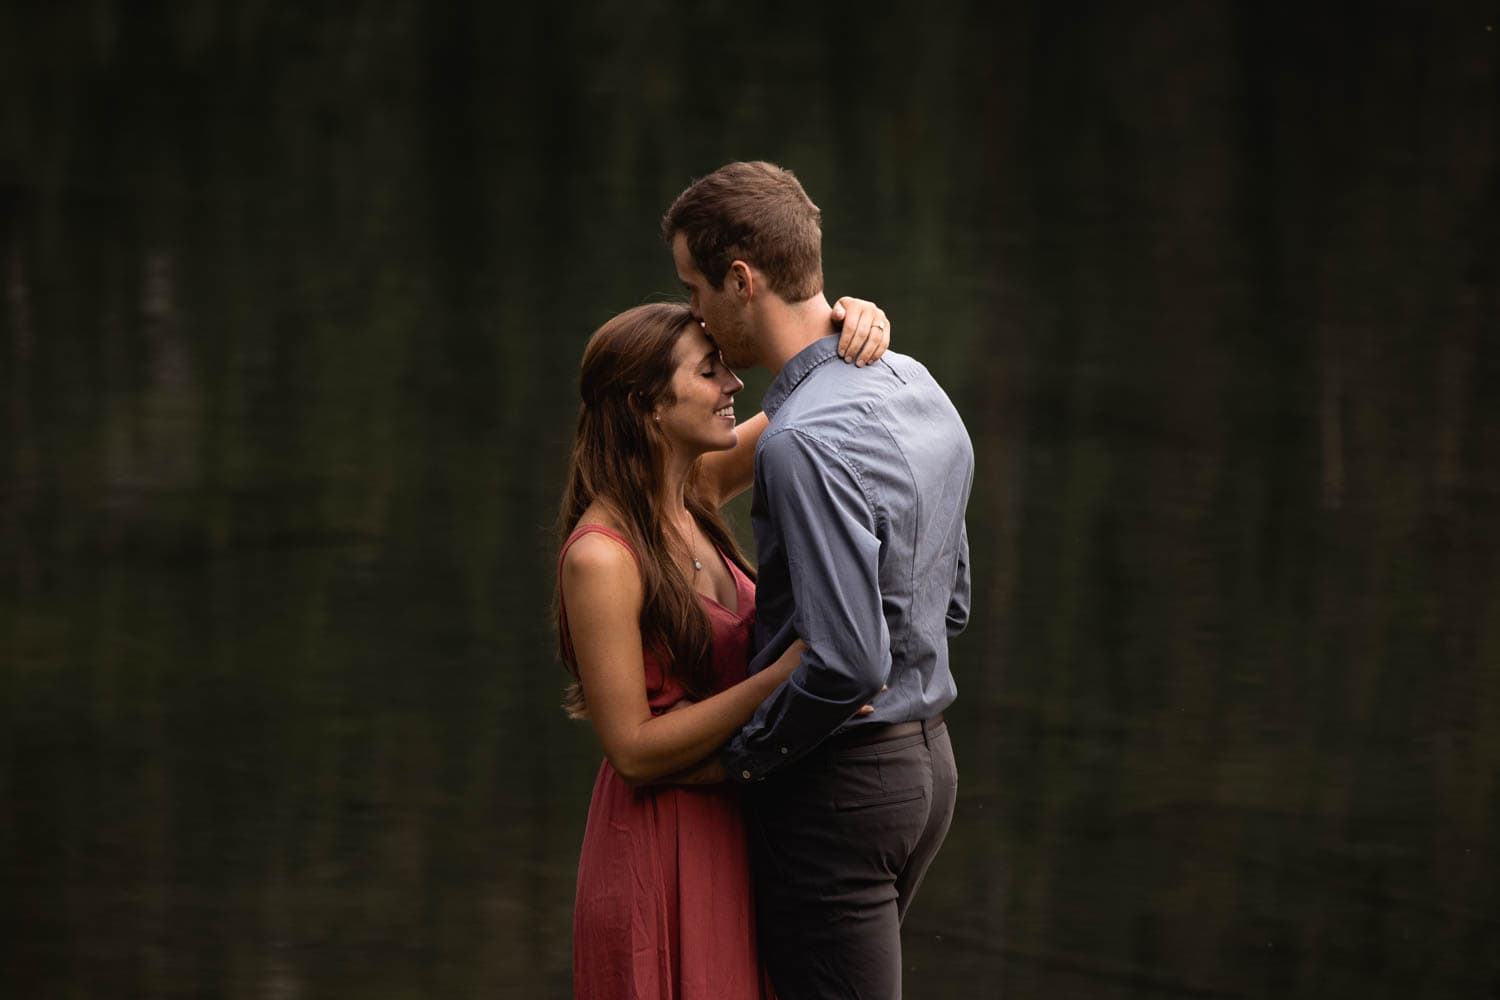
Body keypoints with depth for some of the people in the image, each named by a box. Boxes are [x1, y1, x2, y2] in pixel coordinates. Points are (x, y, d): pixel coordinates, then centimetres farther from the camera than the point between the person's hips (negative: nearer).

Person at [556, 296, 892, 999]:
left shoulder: (696, 493, 3)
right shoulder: (600, 555, -19)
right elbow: (633, 748, -20)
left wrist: (855, 322, -10)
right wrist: (785, 676, -26)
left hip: (734, 833, 8)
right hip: (661, 854, -8)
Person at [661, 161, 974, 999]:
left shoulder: (805, 443, -23)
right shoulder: (916, 387, 8)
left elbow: (848, 661, -27)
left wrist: (743, 757, -13)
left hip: (838, 786, -10)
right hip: (928, 758, 10)